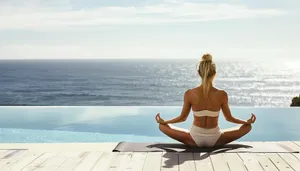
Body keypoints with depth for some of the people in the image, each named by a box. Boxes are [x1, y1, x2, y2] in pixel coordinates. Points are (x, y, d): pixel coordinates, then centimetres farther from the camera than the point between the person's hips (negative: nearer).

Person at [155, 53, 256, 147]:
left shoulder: (189, 94, -13)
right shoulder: (222, 95, -14)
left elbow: (182, 117, -1)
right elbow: (229, 118, -1)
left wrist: (163, 121, 17)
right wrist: (248, 122, 17)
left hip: (195, 140, 0)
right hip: (215, 140, 0)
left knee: (162, 126, 18)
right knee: (247, 127, 19)